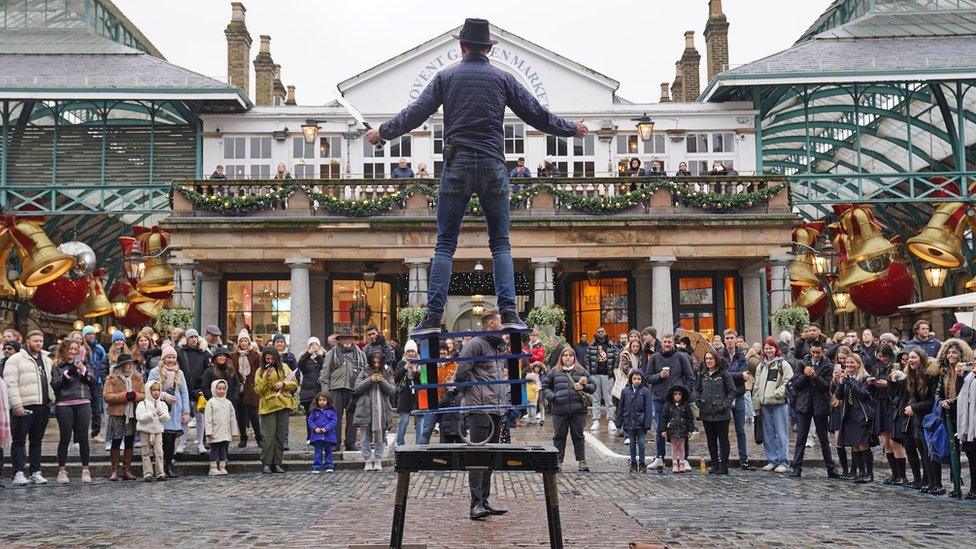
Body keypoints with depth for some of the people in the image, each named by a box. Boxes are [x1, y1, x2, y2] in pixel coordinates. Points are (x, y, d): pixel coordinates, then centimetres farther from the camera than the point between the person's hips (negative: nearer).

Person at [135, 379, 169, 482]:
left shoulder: (162, 404, 10)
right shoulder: (143, 404, -2)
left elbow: (166, 419, 4)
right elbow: (141, 418, -15)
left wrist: (160, 413, -14)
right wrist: (153, 413, -19)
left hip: (158, 431, 2)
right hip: (146, 431, -2)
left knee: (159, 451, -4)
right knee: (147, 452, 1)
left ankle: (160, 473, -1)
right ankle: (148, 473, 5)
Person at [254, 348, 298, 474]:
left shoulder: (284, 368, 11)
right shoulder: (260, 372, 6)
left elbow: (295, 384, 9)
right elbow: (257, 391, -2)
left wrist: (283, 383, -9)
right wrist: (265, 379, -16)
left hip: (283, 405, 2)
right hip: (268, 406, -2)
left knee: (280, 436, 4)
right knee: (269, 436, -8)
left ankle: (277, 463, 11)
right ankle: (266, 464, -1)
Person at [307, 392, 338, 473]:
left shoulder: (331, 411, 1)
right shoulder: (314, 411, 5)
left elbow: (334, 420, -5)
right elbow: (309, 420, 4)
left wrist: (326, 428, -16)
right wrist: (315, 428, -11)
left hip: (328, 435, 0)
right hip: (317, 435, 0)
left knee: (328, 451, 9)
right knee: (317, 451, 1)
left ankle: (329, 466, 15)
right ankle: (316, 467, 2)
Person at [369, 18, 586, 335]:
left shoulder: (446, 77, 7)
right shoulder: (503, 78, 8)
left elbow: (415, 114, 6)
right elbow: (536, 115, 10)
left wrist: (382, 133, 20)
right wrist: (572, 129, 24)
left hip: (456, 166, 0)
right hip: (493, 166, 0)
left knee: (445, 244, 2)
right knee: (500, 243, 6)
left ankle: (433, 316, -5)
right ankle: (508, 312, -5)